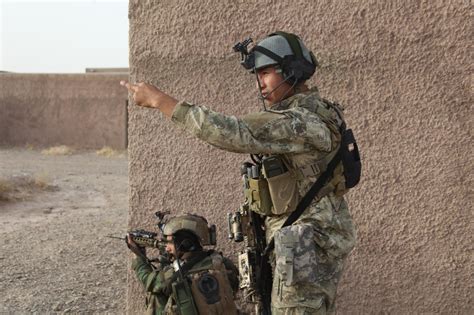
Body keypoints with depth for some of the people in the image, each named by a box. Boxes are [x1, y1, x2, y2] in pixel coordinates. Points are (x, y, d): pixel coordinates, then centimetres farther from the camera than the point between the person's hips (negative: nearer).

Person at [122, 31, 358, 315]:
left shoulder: (299, 123, -24)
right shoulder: (310, 112, 10)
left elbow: (230, 133, -32)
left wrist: (160, 100, -27)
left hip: (309, 245, -10)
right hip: (310, 238, 10)